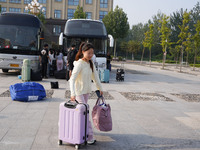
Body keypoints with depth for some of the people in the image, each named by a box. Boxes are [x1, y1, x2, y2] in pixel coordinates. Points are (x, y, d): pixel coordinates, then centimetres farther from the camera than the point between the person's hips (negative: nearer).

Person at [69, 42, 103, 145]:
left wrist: (100, 89, 20)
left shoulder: (91, 63, 5)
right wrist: (72, 93, -37)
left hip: (86, 91, 7)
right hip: (79, 92, -7)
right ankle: (90, 136, -3)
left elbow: (95, 77, 16)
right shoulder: (79, 63, -18)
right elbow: (72, 79, -25)